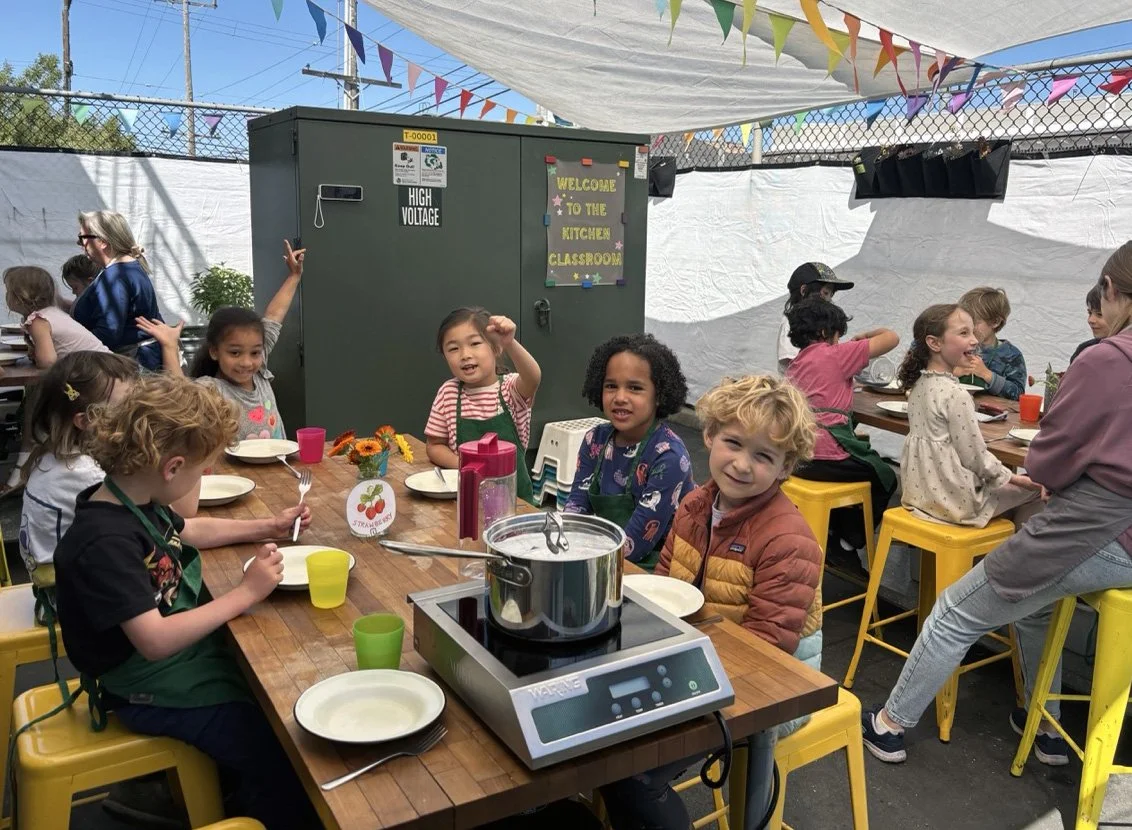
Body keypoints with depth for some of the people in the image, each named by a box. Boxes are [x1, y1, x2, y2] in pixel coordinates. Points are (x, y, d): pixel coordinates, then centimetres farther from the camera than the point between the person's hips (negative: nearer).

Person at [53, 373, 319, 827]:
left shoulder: (136, 501, -1)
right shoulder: (106, 541, -30)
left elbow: (185, 531, 21)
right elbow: (155, 640, -34)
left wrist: (268, 526, 18)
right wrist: (246, 593, -27)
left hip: (191, 650, 9)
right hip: (156, 690, -9)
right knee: (283, 760, -11)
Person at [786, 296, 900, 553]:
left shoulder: (795, 365, 16)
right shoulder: (834, 354, -6)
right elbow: (892, 337, -3)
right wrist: (863, 336, 14)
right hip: (824, 458, -8)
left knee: (870, 460, 35)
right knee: (885, 478, 20)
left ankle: (834, 527, 36)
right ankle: (851, 539, 26)